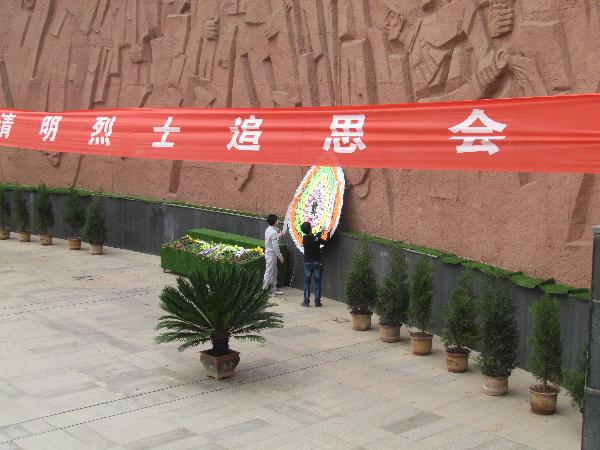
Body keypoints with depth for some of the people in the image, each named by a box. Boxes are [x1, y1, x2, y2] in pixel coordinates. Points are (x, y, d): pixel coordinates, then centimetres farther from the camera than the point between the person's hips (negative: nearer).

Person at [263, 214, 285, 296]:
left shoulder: (268, 230, 6)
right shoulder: (274, 233, -22)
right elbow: (275, 247, -22)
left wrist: (279, 235, 33)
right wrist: (280, 256, -13)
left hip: (268, 253, 9)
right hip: (272, 255, -9)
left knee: (274, 274, 18)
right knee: (269, 274, -3)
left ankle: (274, 290, 26)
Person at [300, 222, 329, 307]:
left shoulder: (304, 238, -5)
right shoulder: (317, 239, -11)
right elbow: (325, 242, 6)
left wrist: (320, 233, 25)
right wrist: (328, 234, 20)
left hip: (307, 262, 2)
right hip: (317, 262, -2)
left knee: (307, 282, 8)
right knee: (317, 282, 6)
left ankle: (306, 301, 7)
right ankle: (317, 302, 6)